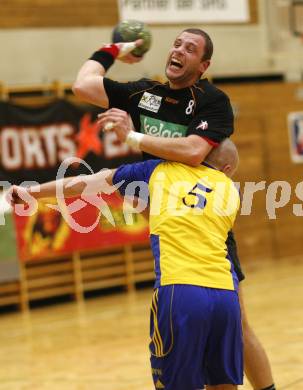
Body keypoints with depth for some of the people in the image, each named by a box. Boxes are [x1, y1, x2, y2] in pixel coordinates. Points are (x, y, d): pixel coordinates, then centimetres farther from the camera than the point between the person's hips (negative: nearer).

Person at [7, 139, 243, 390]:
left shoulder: (160, 171, 18)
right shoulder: (231, 190, 22)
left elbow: (88, 183, 26)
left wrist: (32, 192, 35)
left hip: (179, 290, -3)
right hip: (225, 293, 3)